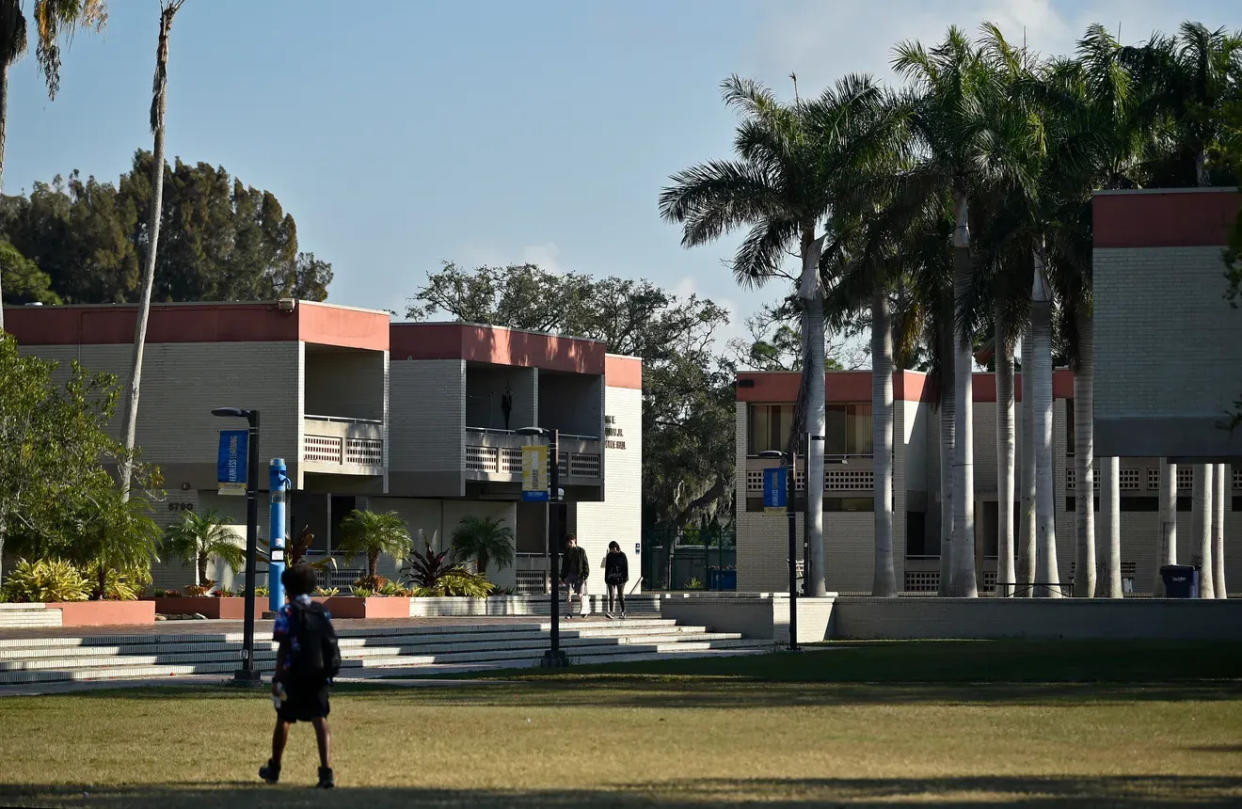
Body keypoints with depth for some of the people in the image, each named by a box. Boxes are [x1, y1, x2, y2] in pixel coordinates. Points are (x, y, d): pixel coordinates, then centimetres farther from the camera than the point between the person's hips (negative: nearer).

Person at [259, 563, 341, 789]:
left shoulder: (288, 612, -5)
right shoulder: (322, 612, 11)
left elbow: (283, 648, -11)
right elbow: (331, 645, 11)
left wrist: (277, 678, -11)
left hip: (294, 675, -3)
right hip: (320, 674, 3)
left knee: (283, 719, 14)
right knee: (320, 721, -4)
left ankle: (274, 769, 29)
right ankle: (327, 771, -21)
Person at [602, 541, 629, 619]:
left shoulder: (622, 556, -1)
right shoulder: (609, 556, 8)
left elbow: (626, 568, -1)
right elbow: (607, 568, 12)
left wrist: (625, 577, -8)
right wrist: (606, 578, 9)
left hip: (620, 578, -3)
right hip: (611, 578, 3)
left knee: (620, 595, 2)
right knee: (611, 595, -5)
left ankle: (623, 612, 10)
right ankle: (611, 612, -10)